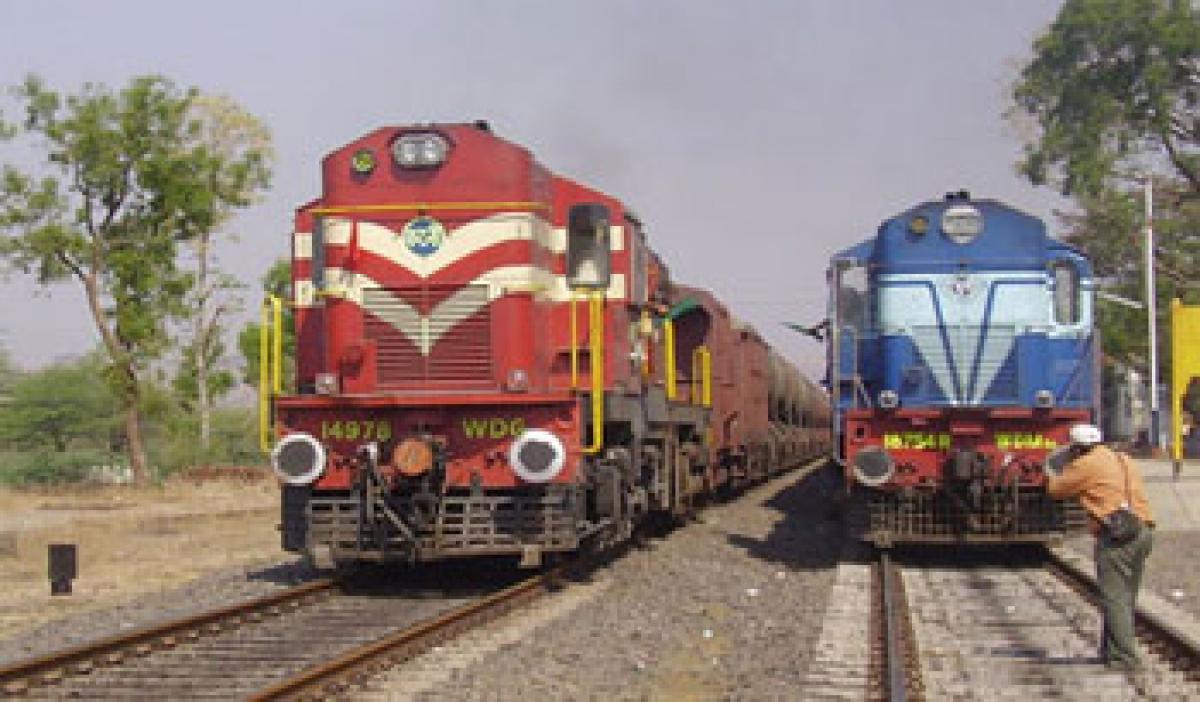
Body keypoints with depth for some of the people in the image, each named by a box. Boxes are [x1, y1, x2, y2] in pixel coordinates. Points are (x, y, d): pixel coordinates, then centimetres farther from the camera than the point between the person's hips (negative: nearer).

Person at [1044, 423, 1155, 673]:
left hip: (1116, 533, -8)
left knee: (1115, 598, -6)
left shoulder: (1087, 464, -1)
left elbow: (1057, 489, 10)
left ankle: (1126, 659, -12)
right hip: (1144, 531, 8)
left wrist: (1051, 473, 33)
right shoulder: (1125, 460, 21)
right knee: (1125, 597, 16)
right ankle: (1110, 650, 26)